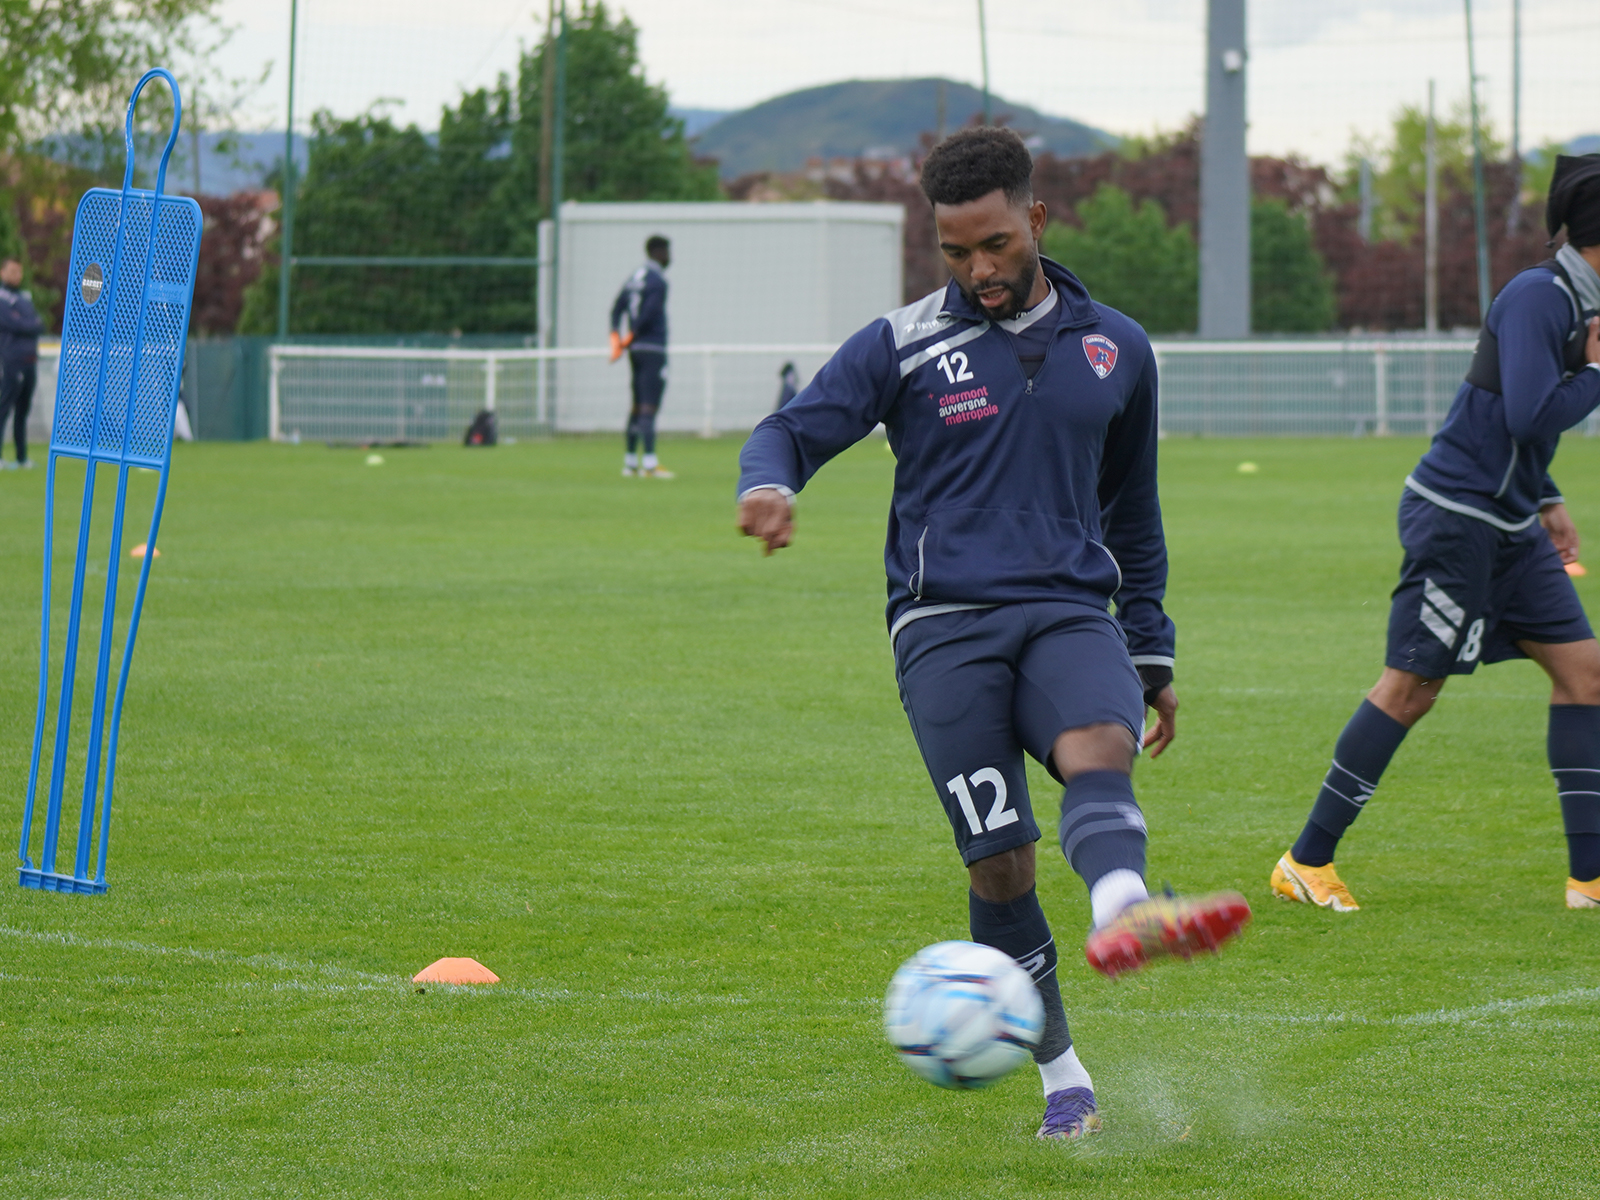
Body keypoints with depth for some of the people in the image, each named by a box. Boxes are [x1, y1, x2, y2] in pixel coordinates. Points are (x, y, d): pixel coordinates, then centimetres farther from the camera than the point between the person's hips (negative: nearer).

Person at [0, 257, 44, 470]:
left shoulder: (25, 298, 20)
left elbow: (39, 326, 11)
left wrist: (26, 327, -8)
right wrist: (33, 326, -1)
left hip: (30, 361, 8)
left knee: (23, 410, 10)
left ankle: (22, 456, 14)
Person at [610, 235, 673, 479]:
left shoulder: (634, 278, 15)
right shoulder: (657, 281, -12)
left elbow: (617, 309, 13)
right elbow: (648, 314, -19)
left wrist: (617, 340, 6)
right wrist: (630, 337, -5)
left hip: (636, 349, 8)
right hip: (653, 349, -8)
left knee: (638, 406, 14)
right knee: (649, 406, -12)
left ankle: (630, 461, 18)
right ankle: (649, 463, -18)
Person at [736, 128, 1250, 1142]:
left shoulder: (1115, 350, 15)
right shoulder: (904, 346, 7)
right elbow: (793, 430, 5)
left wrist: (1152, 657, 25)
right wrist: (769, 487, -20)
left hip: (1071, 610, 1)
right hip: (946, 628, -1)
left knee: (1099, 747, -32)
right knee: (999, 860, -10)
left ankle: (1124, 914, -63)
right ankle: (1063, 1077, 5)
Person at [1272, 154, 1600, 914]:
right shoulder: (1537, 297, -18)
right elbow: (1529, 416, -27)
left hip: (1508, 524, 10)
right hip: (1455, 516, -10)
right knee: (1411, 684, -5)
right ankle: (1305, 863, 4)